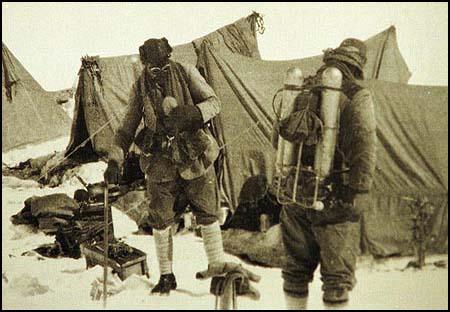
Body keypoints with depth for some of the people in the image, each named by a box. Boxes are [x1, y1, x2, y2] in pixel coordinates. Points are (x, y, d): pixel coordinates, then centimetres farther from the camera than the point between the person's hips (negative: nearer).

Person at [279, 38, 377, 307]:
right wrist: (359, 193, -10)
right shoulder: (357, 96, -6)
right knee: (337, 274, 6)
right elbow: (363, 146, -15)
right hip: (333, 196, -5)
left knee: (296, 267, 18)